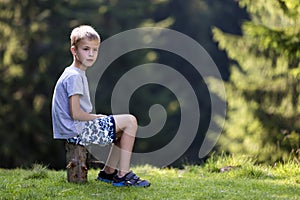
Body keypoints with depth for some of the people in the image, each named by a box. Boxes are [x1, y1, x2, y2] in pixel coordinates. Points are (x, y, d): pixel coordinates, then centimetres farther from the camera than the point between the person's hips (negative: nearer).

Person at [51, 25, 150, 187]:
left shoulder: (77, 74, 17)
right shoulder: (74, 76, -16)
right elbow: (76, 113, -22)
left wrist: (96, 118, 11)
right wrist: (96, 118, -7)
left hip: (78, 128, 11)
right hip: (76, 131, -11)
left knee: (123, 127, 22)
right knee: (130, 121, -10)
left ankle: (108, 172, 18)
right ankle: (123, 175, -10)